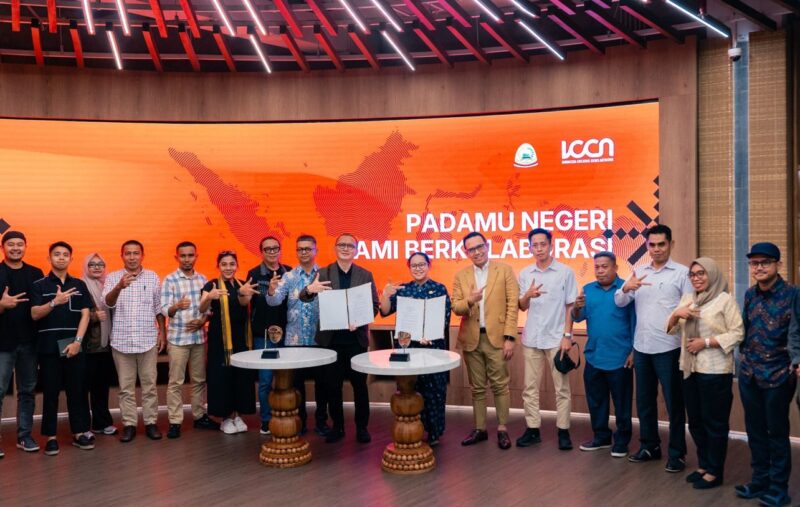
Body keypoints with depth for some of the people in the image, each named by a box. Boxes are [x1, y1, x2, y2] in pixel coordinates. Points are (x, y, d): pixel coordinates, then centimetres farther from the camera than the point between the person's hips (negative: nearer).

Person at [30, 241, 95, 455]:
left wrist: (77, 341, -8)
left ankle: (79, 433, 13)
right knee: (50, 392, 3)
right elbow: (35, 315, -9)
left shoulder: (79, 285, 8)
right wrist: (54, 302, -26)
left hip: (74, 345, 2)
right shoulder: (39, 285, 1)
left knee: (77, 390, 5)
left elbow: (85, 315, 3)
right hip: (49, 346, -2)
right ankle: (51, 437, 10)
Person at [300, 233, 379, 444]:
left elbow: (375, 305, 0)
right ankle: (337, 426, 22)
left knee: (359, 384, 6)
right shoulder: (323, 273, 2)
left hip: (356, 337, 0)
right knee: (333, 385, 8)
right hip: (331, 338, 0)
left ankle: (362, 427, 19)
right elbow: (303, 298, -5)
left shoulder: (365, 275, 4)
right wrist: (309, 290, -29)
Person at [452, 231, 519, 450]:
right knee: (477, 387, 12)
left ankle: (502, 429, 13)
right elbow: (456, 308, 3)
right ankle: (480, 429, 22)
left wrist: (509, 337, -11)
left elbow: (513, 305, -5)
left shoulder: (505, 270, -1)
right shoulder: (461, 276, 7)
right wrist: (469, 301, -20)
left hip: (496, 337, -3)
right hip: (471, 339, 3)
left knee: (500, 385, 1)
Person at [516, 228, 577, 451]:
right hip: (531, 339, 3)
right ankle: (532, 429, 16)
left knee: (562, 388, 4)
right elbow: (522, 307, 6)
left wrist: (567, 335, -8)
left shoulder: (565, 272, -3)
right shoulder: (525, 274, 6)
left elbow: (570, 306, -2)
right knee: (530, 387, 7)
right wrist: (527, 295, -17)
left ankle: (563, 431, 12)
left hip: (556, 338, -3)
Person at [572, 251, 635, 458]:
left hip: (619, 358, -4)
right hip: (593, 356, 5)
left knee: (621, 402, 6)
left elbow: (635, 322, -5)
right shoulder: (587, 289, 6)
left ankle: (621, 441, 19)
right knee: (595, 401, 14)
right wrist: (577, 307, -20)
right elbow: (577, 318, 2)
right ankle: (601, 437, 27)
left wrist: (634, 351, -8)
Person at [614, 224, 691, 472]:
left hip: (668, 347, -5)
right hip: (641, 347, 5)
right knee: (644, 399, 14)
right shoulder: (638, 272, 10)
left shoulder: (682, 272, -2)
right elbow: (620, 302, 4)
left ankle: (677, 453, 15)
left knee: (673, 402, 4)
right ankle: (649, 445, 28)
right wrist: (626, 288, -16)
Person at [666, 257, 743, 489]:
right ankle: (703, 465, 28)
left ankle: (714, 472, 14)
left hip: (715, 371, -6)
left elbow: (737, 333, -11)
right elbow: (671, 329, 12)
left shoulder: (725, 299, -6)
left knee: (714, 422, 3)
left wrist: (706, 342, -17)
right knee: (695, 421, 14)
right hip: (690, 369, 6)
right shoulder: (686, 298, 12)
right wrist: (676, 315, -8)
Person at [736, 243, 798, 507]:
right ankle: (760, 479, 27)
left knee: (777, 432, 6)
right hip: (748, 373, 5)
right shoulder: (750, 294, 6)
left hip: (778, 374, -5)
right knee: (755, 431, 14)